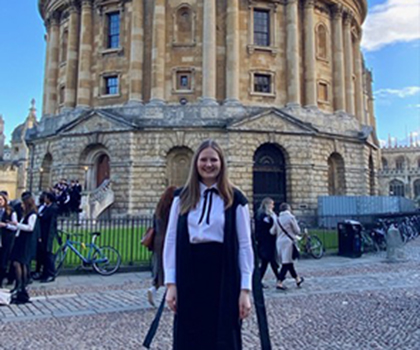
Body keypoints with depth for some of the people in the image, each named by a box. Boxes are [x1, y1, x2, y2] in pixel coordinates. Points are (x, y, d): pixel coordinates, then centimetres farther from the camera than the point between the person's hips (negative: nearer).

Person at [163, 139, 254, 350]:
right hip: (189, 275, 2)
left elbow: (245, 245, -1)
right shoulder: (182, 198, 5)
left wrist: (245, 289, -5)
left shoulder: (235, 199, 0)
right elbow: (171, 240, 5)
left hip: (223, 274, -1)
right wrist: (170, 282, -1)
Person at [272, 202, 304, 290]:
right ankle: (279, 283, -9)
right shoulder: (291, 217, -8)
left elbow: (273, 232, 8)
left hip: (279, 242, 7)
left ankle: (297, 279, 32)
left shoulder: (278, 219, 8)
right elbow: (297, 231, -5)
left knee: (288, 261, 17)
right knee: (287, 263, -4)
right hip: (288, 241, -7)